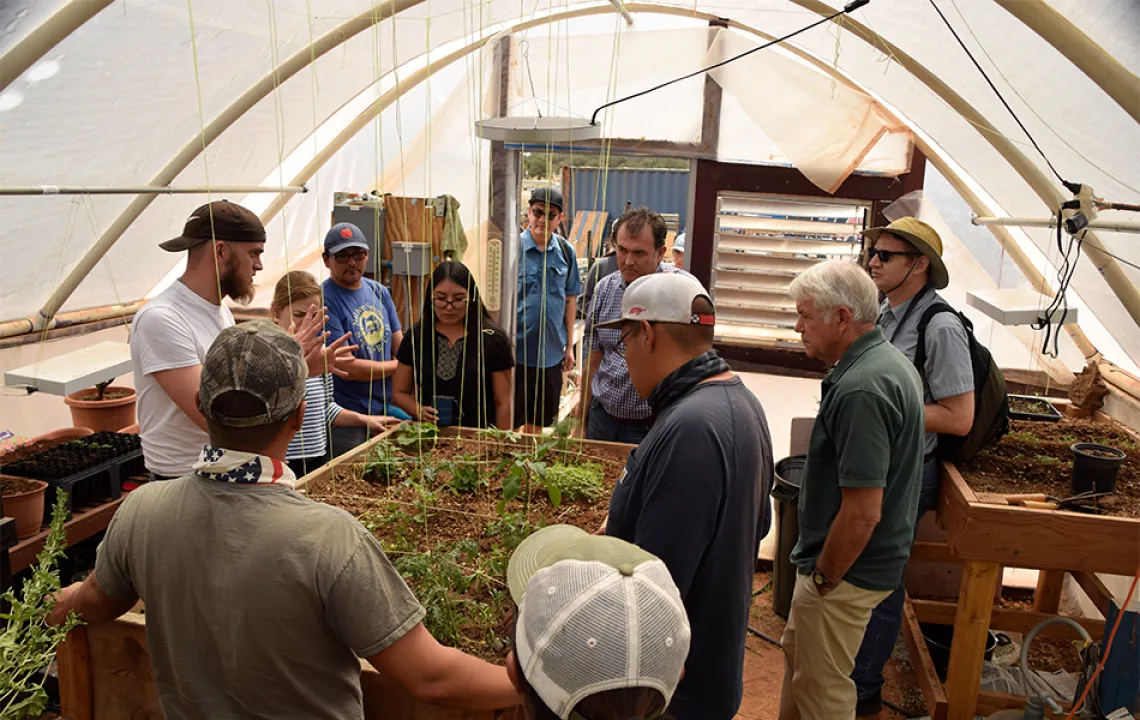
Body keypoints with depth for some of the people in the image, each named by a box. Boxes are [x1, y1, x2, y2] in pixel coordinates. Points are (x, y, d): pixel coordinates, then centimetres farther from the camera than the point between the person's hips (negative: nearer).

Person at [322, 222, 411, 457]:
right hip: (346, 419, -6)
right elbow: (347, 368, -19)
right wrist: (395, 366, -6)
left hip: (387, 407, 7)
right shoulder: (324, 300, -14)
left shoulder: (379, 292, 7)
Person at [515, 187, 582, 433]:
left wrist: (569, 346, 9)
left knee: (539, 420, 18)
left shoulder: (566, 251, 3)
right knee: (509, 420, 8)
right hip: (516, 351, -4)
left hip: (552, 354, 4)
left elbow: (570, 299, 10)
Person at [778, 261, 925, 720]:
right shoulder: (890, 361, 4)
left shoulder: (860, 390, -29)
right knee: (797, 653, 26)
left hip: (848, 569, -10)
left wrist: (823, 579, -16)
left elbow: (862, 513, -30)